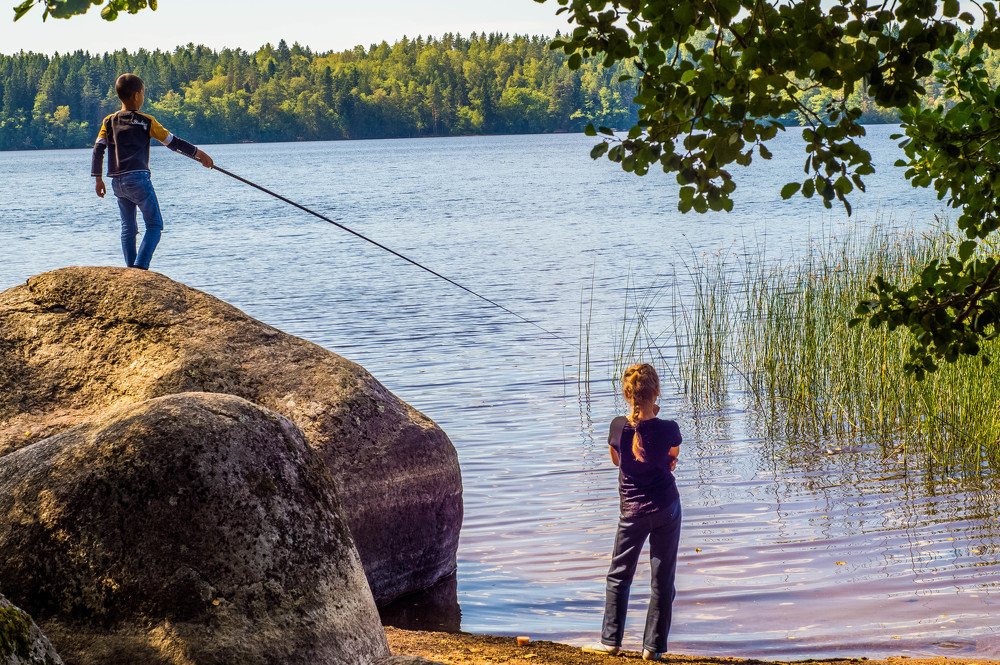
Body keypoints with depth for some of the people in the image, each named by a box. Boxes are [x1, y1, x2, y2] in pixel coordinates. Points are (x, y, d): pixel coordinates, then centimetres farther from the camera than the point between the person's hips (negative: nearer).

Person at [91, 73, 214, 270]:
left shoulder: (109, 122, 9)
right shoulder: (146, 122, -1)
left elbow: (98, 149, 5)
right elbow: (172, 142, 2)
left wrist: (98, 178, 11)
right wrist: (198, 153, 11)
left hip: (117, 182, 5)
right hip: (138, 178, -5)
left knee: (128, 227, 14)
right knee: (155, 225, -1)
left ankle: (131, 269, 9)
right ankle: (140, 266, -17)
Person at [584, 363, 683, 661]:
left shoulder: (618, 427, -12)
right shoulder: (668, 429, -15)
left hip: (632, 510, 0)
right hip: (666, 507, 0)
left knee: (619, 575, 15)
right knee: (662, 578, 7)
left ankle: (610, 640, 17)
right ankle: (654, 646, 8)